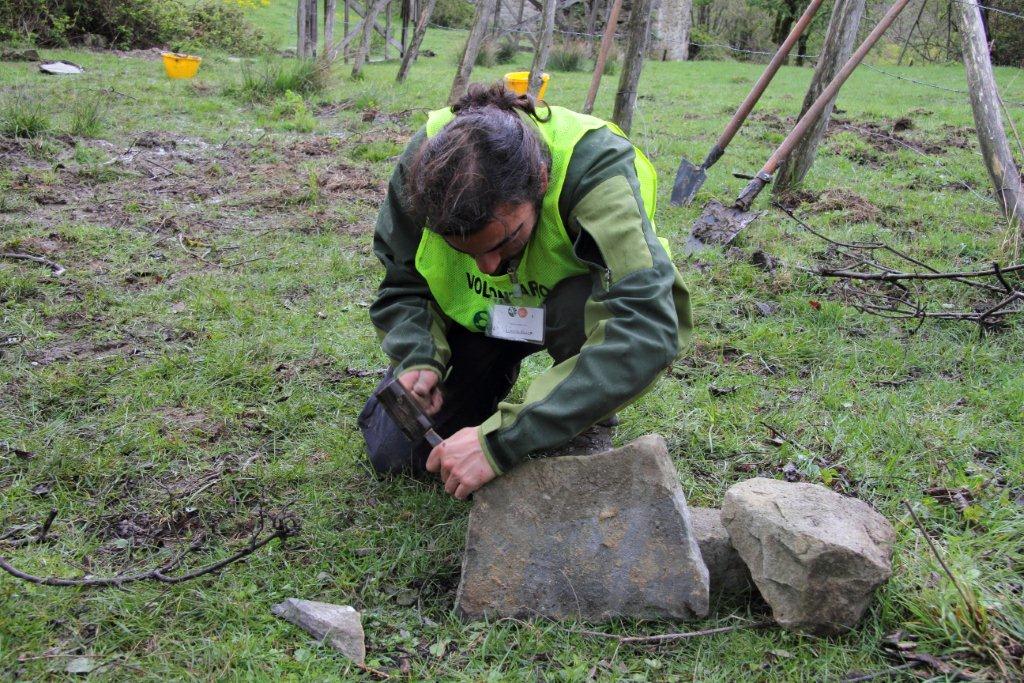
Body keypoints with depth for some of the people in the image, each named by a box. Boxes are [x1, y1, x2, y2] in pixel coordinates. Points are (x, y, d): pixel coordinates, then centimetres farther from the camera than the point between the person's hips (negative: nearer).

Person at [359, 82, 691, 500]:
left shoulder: (596, 168, -39)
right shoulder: (425, 161, -27)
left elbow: (649, 329, -50)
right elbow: (402, 288, -10)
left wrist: (502, 440, -53)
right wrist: (419, 359, -32)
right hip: (474, 313, 3)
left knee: (590, 305, -38)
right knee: (395, 453, -6)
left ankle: (586, 437, -9)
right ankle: (496, 378, 21)